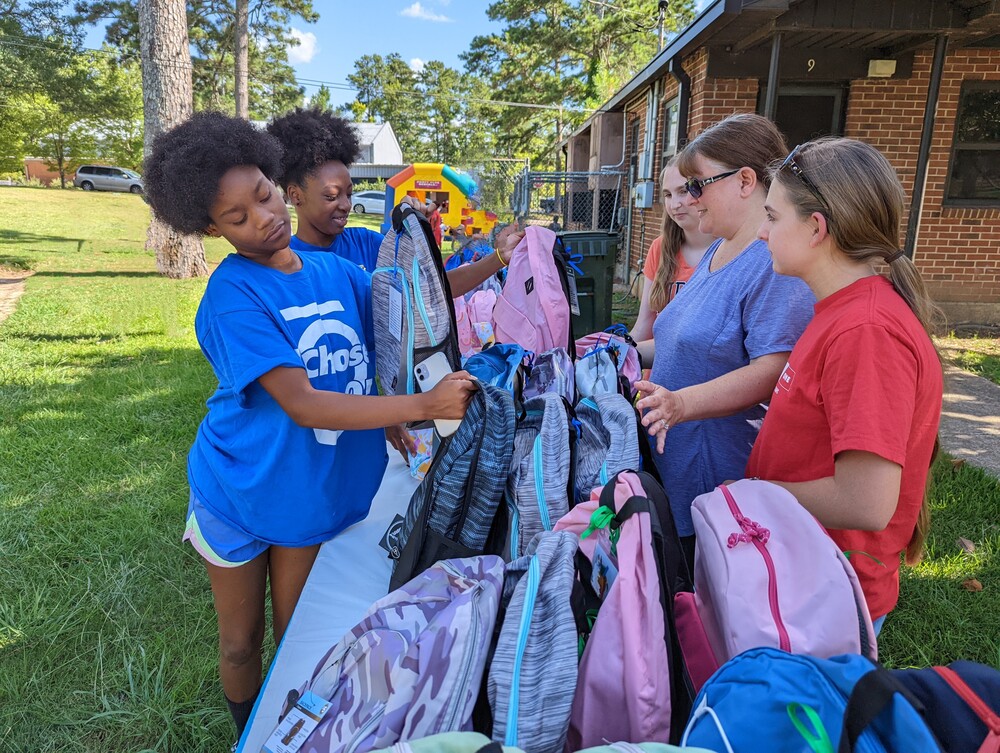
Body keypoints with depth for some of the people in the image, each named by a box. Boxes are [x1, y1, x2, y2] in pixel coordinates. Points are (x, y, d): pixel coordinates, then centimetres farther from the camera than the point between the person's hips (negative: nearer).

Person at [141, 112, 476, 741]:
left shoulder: (338, 272, -5)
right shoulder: (233, 297, -22)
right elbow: (303, 405, -30)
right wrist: (424, 404, -35)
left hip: (315, 491, 4)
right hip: (239, 493, -3)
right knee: (242, 641, 19)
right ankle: (249, 737, 46)